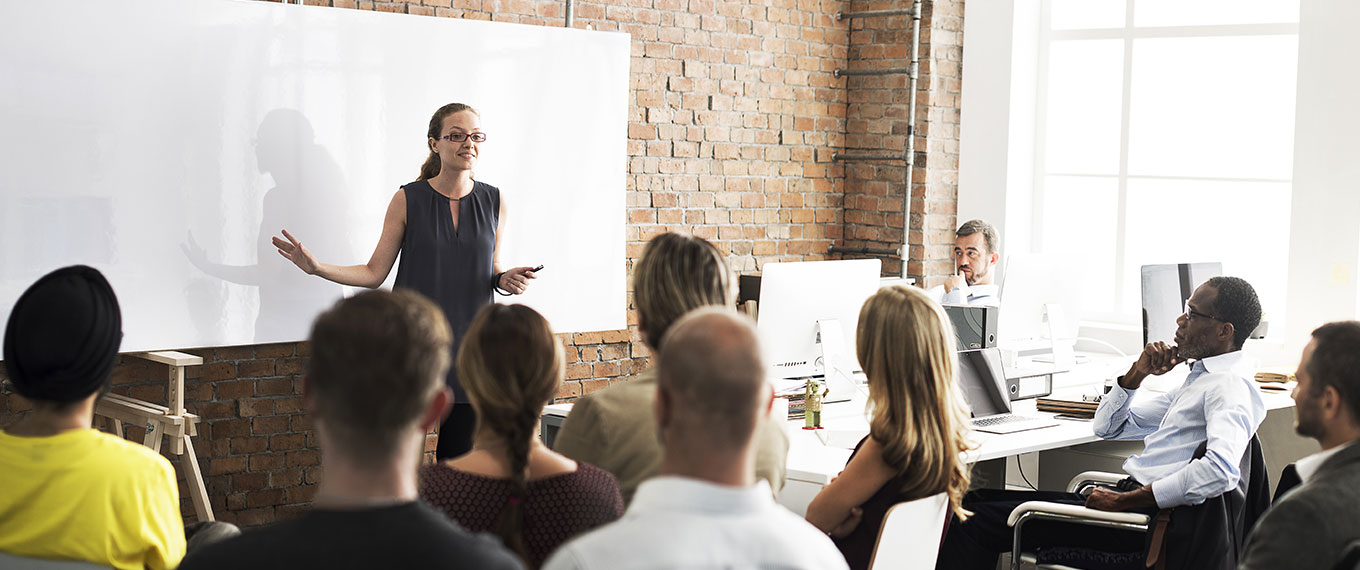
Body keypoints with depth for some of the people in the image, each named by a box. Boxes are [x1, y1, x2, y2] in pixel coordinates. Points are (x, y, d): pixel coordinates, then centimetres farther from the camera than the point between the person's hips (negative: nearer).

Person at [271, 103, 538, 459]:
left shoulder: (493, 202, 5)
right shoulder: (407, 200, -2)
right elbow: (375, 272, 1)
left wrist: (505, 280, -6)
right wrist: (317, 268, -11)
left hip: (469, 347, 2)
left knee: (461, 457, 4)